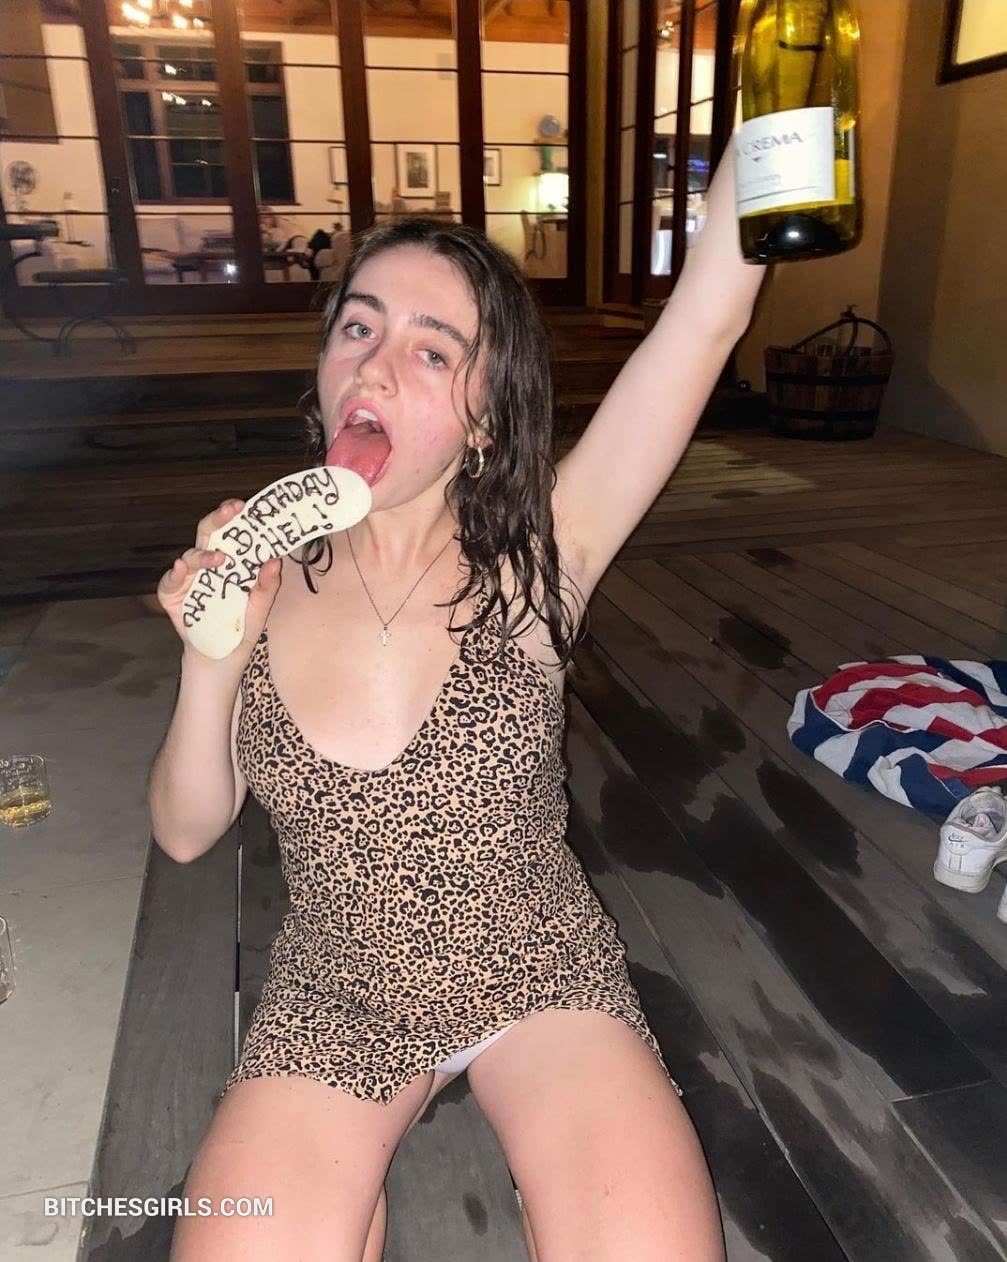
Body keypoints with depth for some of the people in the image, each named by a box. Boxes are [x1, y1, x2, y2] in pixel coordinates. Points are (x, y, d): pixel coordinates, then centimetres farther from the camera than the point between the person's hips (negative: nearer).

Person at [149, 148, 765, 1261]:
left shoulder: (532, 559, -16)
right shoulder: (265, 569, -9)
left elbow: (709, 308, -24)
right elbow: (185, 832, -4)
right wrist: (212, 661, -21)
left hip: (540, 972, -1)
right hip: (335, 999, 2)